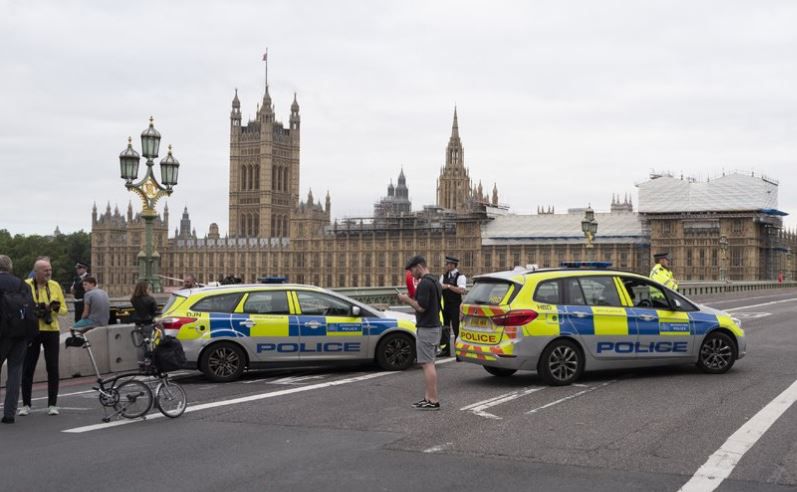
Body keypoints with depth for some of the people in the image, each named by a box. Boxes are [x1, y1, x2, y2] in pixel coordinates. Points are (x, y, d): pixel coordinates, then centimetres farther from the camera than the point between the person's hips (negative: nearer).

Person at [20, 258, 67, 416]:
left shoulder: (55, 286, 4)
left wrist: (56, 308, -13)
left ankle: (52, 404, 10)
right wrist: (33, 310, -19)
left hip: (51, 331, 2)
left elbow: (64, 309, 8)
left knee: (53, 368, 2)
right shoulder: (26, 285, -4)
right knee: (28, 368, 3)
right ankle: (26, 405, 13)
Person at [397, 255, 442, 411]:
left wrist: (407, 299, -8)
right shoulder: (435, 281, 15)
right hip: (435, 326, 10)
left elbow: (421, 307, -23)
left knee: (427, 364, -7)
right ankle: (429, 397, 17)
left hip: (426, 328, -10)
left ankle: (433, 400, -6)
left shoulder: (425, 283, -18)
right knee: (429, 364, 14)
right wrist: (411, 299, 16)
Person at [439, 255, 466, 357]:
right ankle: (446, 350, 25)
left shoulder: (460, 276, -10)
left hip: (455, 306, -7)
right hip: (446, 306, 7)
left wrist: (448, 286, -26)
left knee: (456, 329, -6)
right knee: (445, 328, 14)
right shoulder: (444, 276, 12)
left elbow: (461, 290, -23)